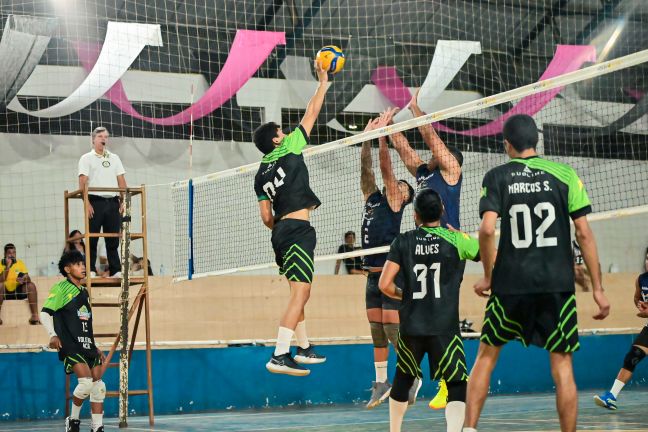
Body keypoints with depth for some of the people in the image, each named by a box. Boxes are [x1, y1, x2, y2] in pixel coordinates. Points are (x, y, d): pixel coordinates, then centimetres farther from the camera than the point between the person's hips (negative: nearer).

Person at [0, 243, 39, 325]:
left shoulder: (20, 263, 3)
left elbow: (28, 278, -5)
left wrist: (23, 279, -29)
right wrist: (7, 266, -24)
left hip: (18, 292, 3)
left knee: (31, 285, -22)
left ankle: (34, 316, -26)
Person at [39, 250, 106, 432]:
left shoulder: (84, 292, 20)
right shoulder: (60, 288, -2)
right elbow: (44, 313, -9)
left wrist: (95, 347, 25)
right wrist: (53, 335, -23)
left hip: (87, 345, 7)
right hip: (70, 345, -7)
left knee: (98, 385, 1)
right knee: (86, 381, -21)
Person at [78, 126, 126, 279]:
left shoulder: (114, 158, 18)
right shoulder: (86, 158, 5)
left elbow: (121, 181, 14)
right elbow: (82, 182, -4)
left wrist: (123, 201, 4)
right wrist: (87, 203, -15)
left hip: (113, 202, 4)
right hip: (95, 202, -4)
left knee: (113, 239, 3)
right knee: (92, 239, -4)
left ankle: (116, 271, 5)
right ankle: (90, 270, -1)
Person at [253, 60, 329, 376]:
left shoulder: (261, 175, 15)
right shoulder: (289, 149, -2)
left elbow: (266, 216, 13)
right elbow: (311, 113, 5)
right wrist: (323, 82, 15)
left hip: (281, 230, 8)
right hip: (298, 229, -8)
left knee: (299, 292, 20)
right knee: (300, 293, -13)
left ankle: (304, 349, 29)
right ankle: (279, 356, -22)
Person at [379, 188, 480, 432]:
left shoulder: (403, 242, 3)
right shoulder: (455, 239, -1)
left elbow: (385, 285, -1)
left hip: (411, 327, 3)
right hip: (445, 327, -3)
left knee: (402, 381, 22)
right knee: (457, 386, -2)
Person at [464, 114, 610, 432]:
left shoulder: (497, 177, 1)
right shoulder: (564, 174, 1)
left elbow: (487, 229, -12)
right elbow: (584, 233, -2)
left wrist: (488, 276, 3)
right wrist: (597, 288, 3)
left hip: (510, 285, 0)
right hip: (557, 285, 0)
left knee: (486, 356, 14)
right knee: (562, 366, 4)